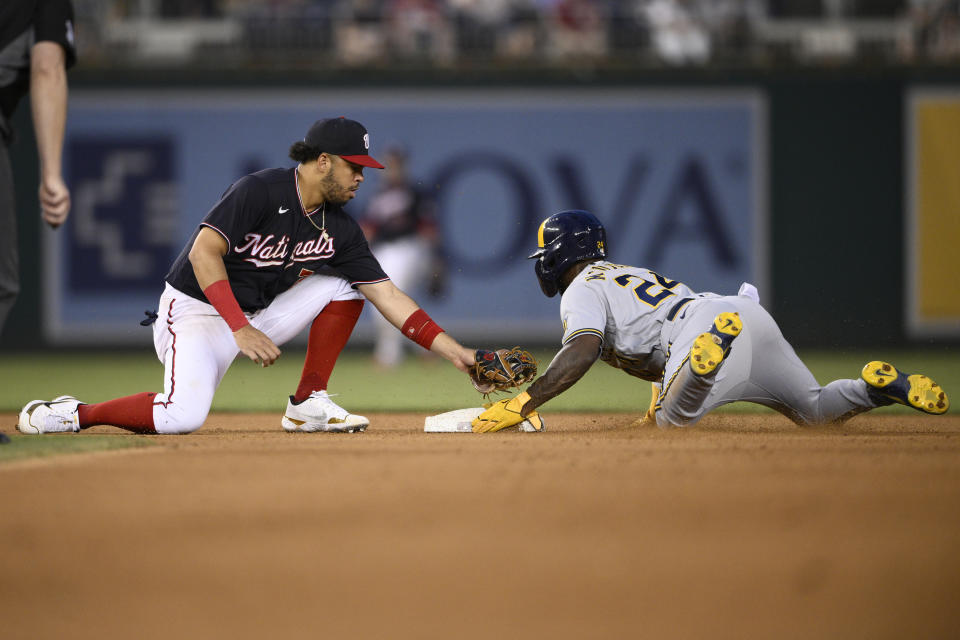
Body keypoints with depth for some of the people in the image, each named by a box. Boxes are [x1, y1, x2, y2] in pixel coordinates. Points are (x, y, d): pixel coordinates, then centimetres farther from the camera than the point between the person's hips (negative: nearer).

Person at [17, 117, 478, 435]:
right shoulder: (259, 192, -20)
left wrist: (452, 350, -7)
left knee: (341, 286, -3)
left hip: (258, 314, 7)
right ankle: (73, 414, -11)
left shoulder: (338, 229, 2)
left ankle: (308, 404, 1)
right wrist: (241, 329, -34)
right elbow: (204, 252, -26)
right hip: (197, 311, -7)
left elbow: (385, 294, 1)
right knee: (183, 416, -32)